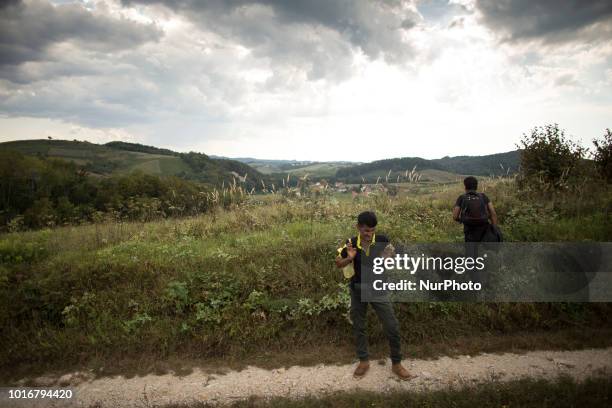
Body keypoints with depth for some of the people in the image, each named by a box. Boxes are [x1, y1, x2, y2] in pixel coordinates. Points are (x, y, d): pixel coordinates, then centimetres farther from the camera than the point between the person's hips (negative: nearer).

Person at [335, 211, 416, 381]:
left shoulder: (382, 240, -13)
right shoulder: (351, 244, -12)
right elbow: (338, 264, 0)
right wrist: (349, 258, -20)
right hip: (358, 290, 1)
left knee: (392, 326, 1)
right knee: (358, 327, 14)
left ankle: (396, 364, 22)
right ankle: (363, 361, 35)